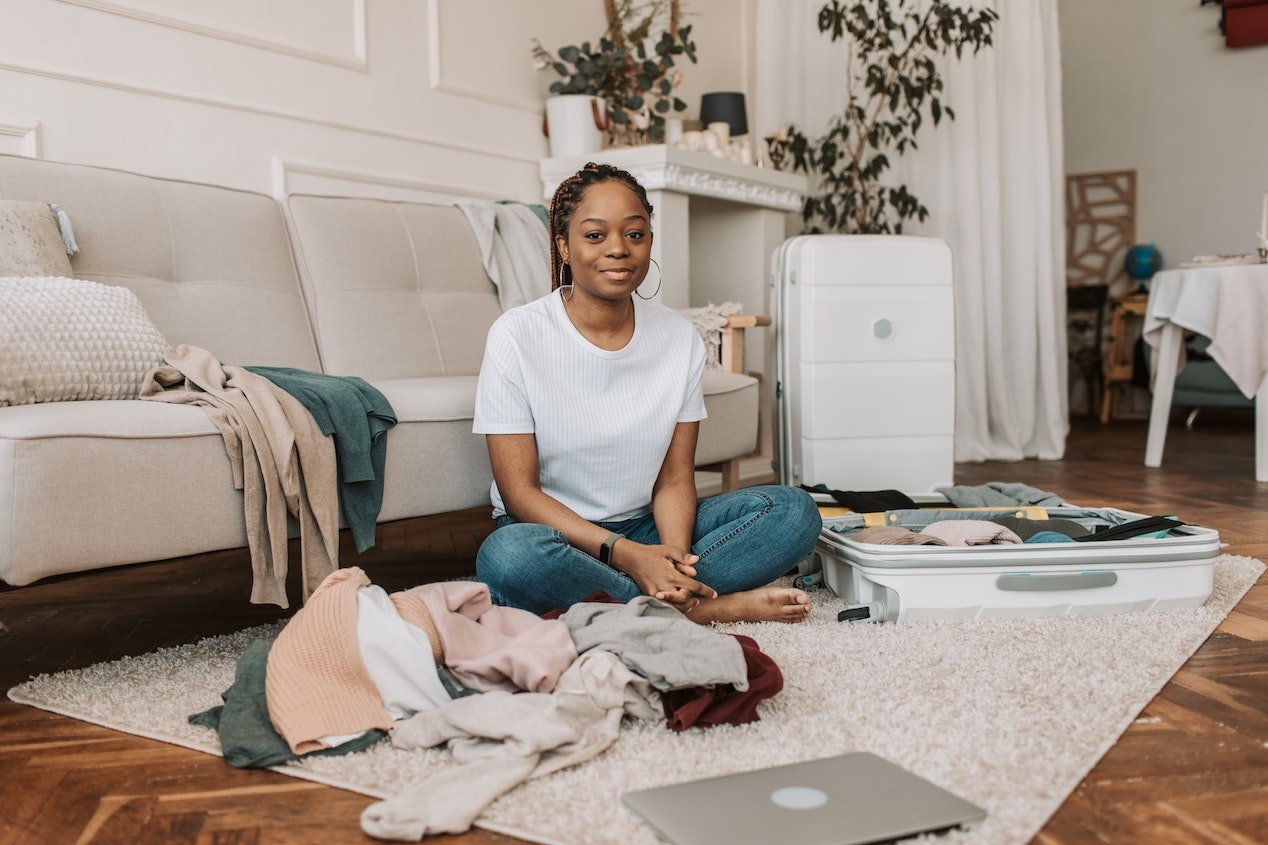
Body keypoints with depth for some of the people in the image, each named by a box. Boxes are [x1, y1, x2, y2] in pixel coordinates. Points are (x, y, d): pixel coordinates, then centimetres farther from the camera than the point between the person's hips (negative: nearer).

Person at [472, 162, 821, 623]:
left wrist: (675, 556, -22)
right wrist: (624, 553, -25)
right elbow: (520, 492, -13)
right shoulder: (515, 336, -11)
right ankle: (710, 606, -20)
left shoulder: (680, 338, 0)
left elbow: (674, 479, 0)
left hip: (646, 529, 4)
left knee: (795, 510, -13)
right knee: (507, 556, -38)